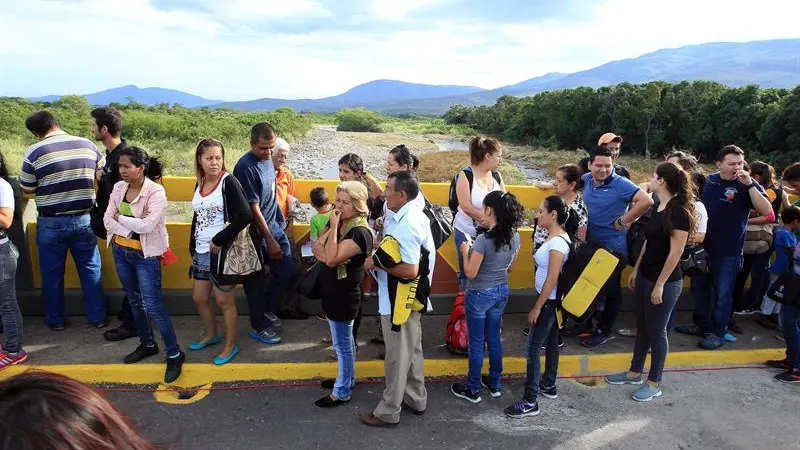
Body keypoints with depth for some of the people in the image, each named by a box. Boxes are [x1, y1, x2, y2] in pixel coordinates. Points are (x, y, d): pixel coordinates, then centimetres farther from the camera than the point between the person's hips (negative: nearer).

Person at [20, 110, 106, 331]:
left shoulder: (35, 152, -10)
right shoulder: (87, 145, -4)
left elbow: (27, 189, -1)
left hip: (51, 223, -2)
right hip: (84, 219, 2)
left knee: (52, 274, 14)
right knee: (91, 270, 13)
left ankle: (55, 320, 27)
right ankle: (97, 317, 20)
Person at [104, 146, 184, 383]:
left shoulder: (156, 191, -17)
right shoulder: (119, 188, 2)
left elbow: (147, 225, -25)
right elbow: (107, 220, -2)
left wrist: (120, 217, -12)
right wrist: (132, 228, -16)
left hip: (146, 255, -7)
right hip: (121, 252, 7)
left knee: (153, 306, -8)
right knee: (135, 301, 18)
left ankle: (174, 355, 3)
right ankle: (147, 345, 35)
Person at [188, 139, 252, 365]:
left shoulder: (228, 182, -13)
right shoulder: (200, 184, 8)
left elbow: (245, 216, -24)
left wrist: (219, 240, -21)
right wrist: (193, 249, 15)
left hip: (222, 251, -7)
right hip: (202, 252, 7)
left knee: (224, 299, 4)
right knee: (199, 297, 16)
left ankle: (230, 345, 21)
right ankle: (210, 335, 39)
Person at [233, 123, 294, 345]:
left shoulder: (267, 159, 4)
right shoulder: (246, 167, -21)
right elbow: (254, 208, -20)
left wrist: (280, 221, 16)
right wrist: (270, 241, -16)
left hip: (274, 226, 8)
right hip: (257, 232, -8)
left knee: (286, 272, 11)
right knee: (256, 281, 7)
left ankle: (268, 311, 34)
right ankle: (258, 327, 23)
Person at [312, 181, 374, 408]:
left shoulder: (360, 232, -24)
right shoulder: (339, 223, 4)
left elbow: (332, 259, -30)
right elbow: (317, 248, 2)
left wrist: (334, 227, -27)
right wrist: (329, 257, -18)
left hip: (344, 295, -9)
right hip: (332, 291, 9)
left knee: (342, 343, 5)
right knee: (344, 340, 23)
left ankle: (342, 392, 19)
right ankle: (347, 378, 40)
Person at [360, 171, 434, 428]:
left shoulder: (406, 226, -27)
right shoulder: (415, 215, 4)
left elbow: (410, 270, -29)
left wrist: (378, 264, -18)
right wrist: (380, 260, 4)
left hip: (399, 299, -10)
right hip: (410, 297, 10)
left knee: (397, 355, 5)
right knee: (412, 349, 22)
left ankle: (388, 412, 21)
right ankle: (416, 399, 38)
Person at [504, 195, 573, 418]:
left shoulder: (557, 242, -25)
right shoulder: (557, 236, 4)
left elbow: (552, 279, -24)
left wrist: (536, 308, -19)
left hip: (549, 301, -10)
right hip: (550, 300, 10)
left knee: (532, 348, -4)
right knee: (551, 342, 21)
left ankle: (530, 402, 4)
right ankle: (548, 385, 38)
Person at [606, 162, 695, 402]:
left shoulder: (678, 211, -19)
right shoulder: (658, 207, 7)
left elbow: (676, 252, -20)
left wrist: (660, 285, -18)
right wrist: (636, 270, 16)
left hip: (665, 282, -8)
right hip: (645, 276, 8)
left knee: (656, 331, 5)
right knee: (642, 326, 17)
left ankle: (654, 383, 20)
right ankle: (635, 372, 32)